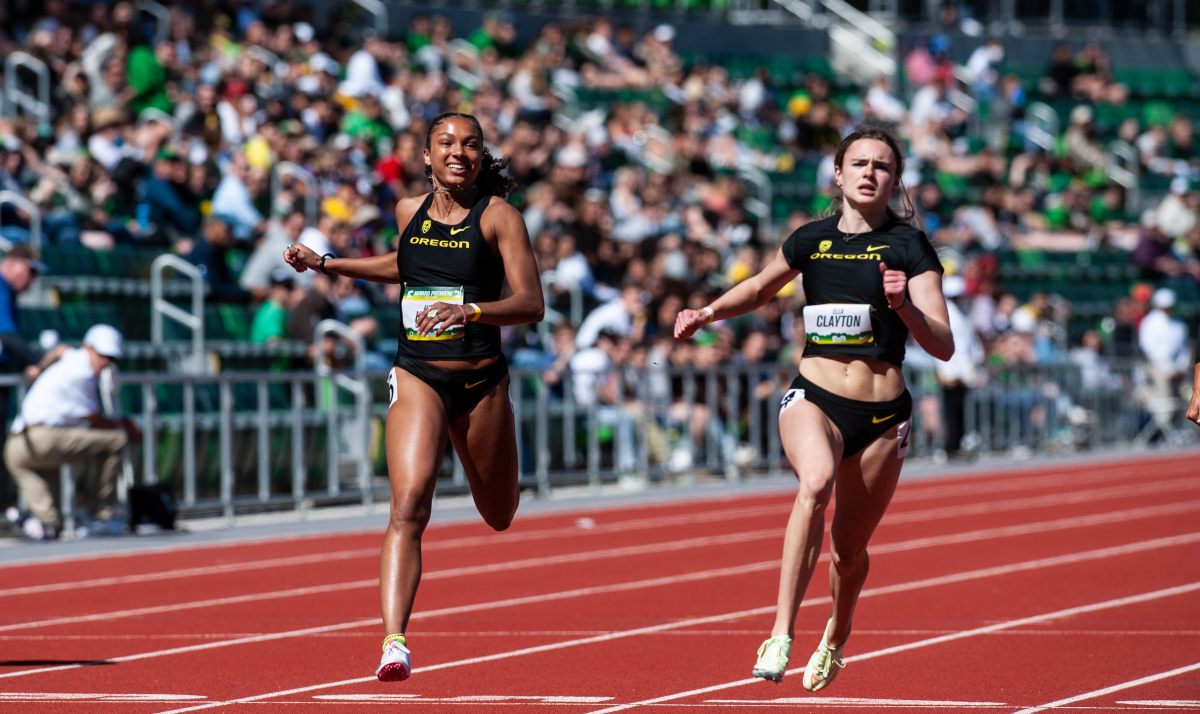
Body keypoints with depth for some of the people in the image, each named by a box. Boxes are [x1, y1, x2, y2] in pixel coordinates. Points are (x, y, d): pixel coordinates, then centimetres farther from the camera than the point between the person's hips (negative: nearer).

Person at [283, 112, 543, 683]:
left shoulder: (498, 216, -6)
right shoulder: (410, 213, 5)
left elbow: (532, 305, -13)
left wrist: (468, 311, -29)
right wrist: (325, 264, 22)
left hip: (481, 380, -1)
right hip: (418, 378, 1)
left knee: (499, 517, 19)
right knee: (409, 507, -20)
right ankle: (394, 642, -27)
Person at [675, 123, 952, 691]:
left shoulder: (909, 248, -5)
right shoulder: (812, 240, 5)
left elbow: (943, 347, -12)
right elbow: (760, 289, 27)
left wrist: (905, 307, -29)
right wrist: (708, 313, 12)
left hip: (882, 415, 0)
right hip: (813, 397, 0)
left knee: (848, 552, 11)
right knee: (816, 481, -34)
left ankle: (835, 640, 45)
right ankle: (781, 634, -36)